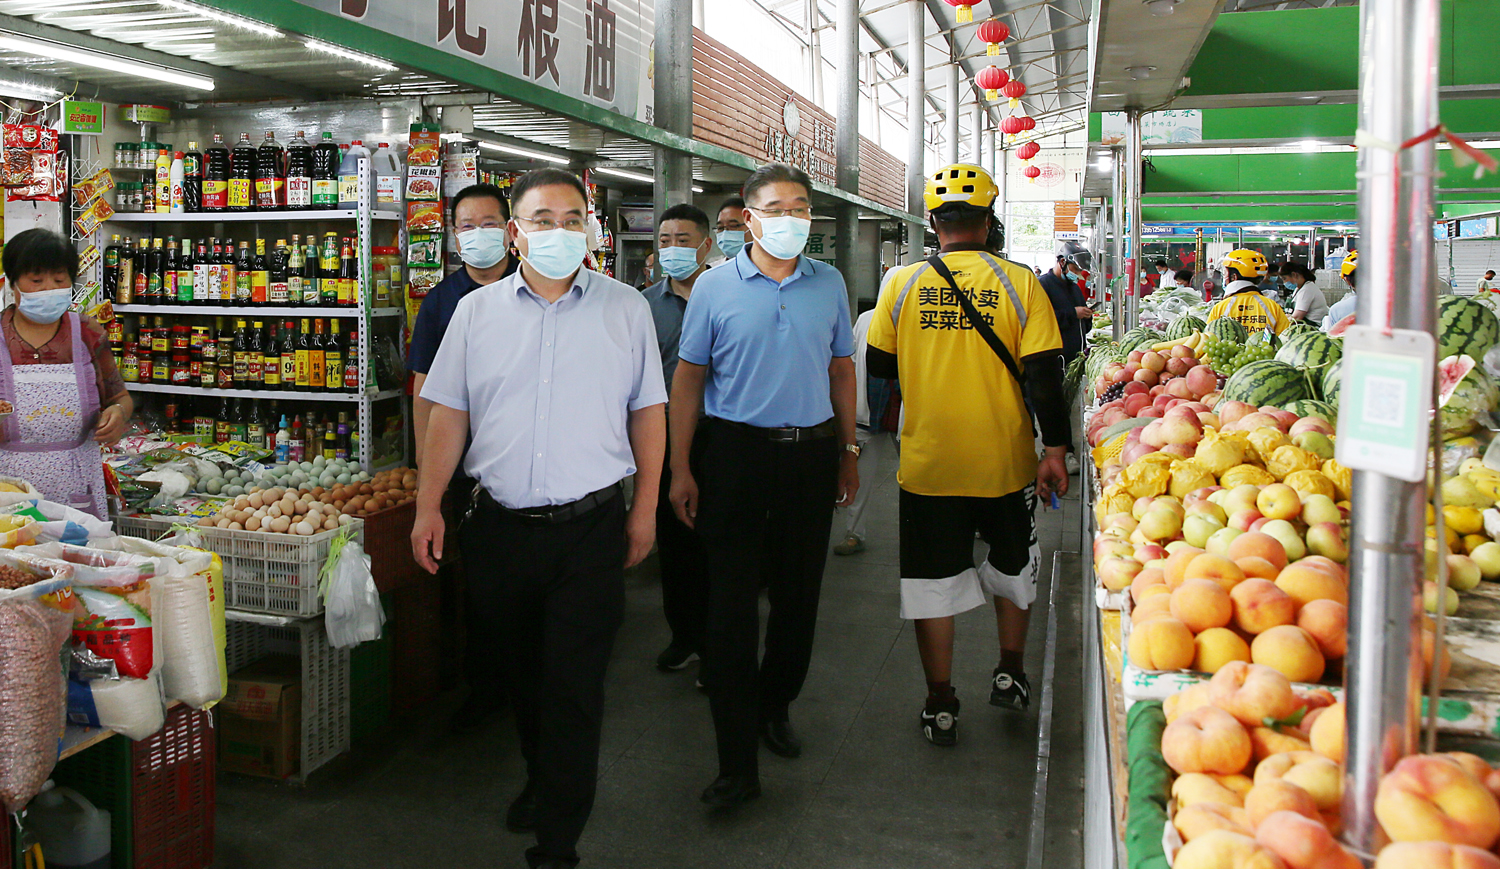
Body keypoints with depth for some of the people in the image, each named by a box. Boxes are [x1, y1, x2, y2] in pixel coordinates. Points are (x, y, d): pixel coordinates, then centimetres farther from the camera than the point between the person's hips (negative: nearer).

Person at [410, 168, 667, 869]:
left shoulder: (626, 309, 2)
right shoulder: (476, 312, 5)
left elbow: (647, 412, 5)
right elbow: (448, 414, 8)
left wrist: (645, 509, 4)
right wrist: (428, 508, 4)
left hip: (592, 528, -2)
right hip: (501, 524, 3)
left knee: (575, 686, -1)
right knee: (521, 672, 18)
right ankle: (541, 780, 42)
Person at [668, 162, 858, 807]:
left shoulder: (829, 283, 7)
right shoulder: (715, 286, -2)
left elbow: (841, 370, 14)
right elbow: (688, 378, 0)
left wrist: (848, 452, 12)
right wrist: (681, 469, -5)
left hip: (813, 452, 3)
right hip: (737, 451, -3)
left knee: (799, 592, 12)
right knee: (732, 602, -4)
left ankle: (775, 706, 35)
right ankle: (737, 761, 2)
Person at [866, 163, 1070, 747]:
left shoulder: (902, 283, -4)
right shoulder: (1019, 282, -7)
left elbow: (879, 365, 5)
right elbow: (1044, 374, -9)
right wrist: (1055, 450, -3)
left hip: (927, 463, 0)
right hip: (1004, 462, 0)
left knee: (932, 580, 10)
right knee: (1012, 564, 24)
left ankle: (940, 708, 17)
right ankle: (1010, 674, 33)